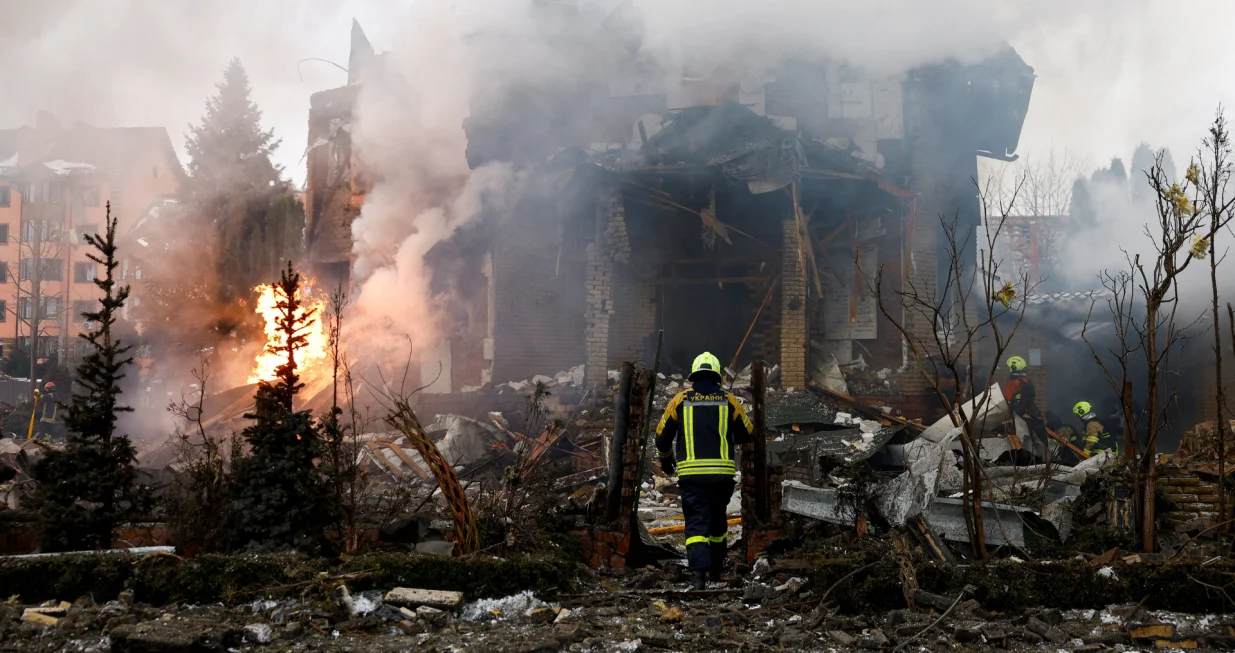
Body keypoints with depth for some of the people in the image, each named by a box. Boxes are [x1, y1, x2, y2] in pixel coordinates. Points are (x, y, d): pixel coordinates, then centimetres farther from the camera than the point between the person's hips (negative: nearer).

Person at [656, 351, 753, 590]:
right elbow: (746, 434, 12)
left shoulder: (681, 400, 4)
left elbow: (662, 435, 10)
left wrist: (665, 460, 29)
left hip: (691, 473, -1)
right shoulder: (728, 400, 4)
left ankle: (699, 572, -19)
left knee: (696, 522, -2)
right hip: (723, 473, 1)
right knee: (717, 519, 21)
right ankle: (717, 568, 34)